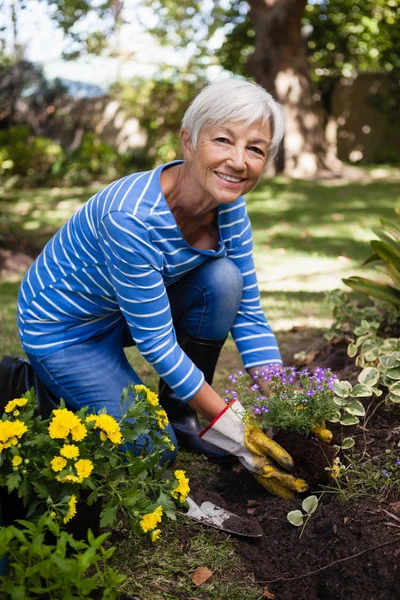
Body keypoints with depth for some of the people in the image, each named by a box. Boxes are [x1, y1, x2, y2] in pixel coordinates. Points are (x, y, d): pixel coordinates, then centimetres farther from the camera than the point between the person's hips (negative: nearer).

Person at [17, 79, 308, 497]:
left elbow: (248, 313, -9)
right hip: (63, 328, -6)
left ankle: (179, 416, 1)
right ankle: (47, 387, 12)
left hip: (131, 311, 7)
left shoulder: (228, 204, -14)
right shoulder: (133, 217, -36)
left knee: (223, 279, -18)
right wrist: (226, 424, -24)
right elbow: (155, 341, -29)